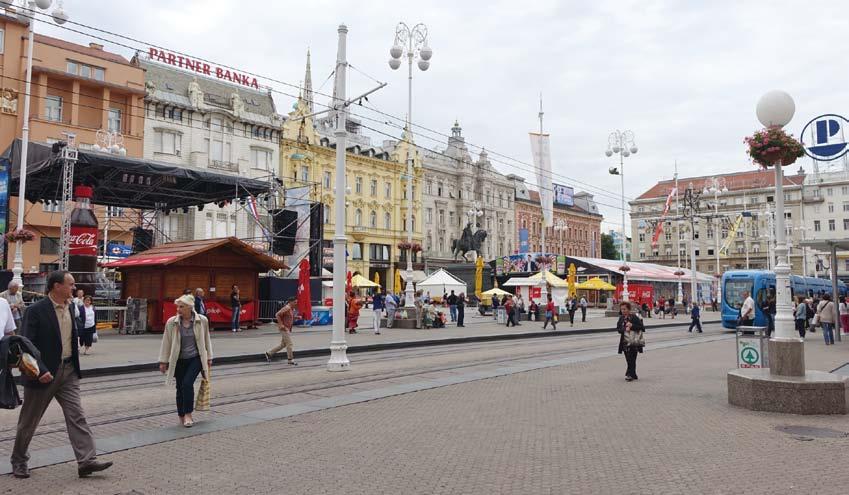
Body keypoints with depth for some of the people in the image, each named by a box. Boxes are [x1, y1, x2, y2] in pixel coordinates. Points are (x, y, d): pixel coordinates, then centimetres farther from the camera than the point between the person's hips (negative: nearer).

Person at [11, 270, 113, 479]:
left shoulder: (70, 308, 7)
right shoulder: (36, 311, -14)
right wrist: (40, 370, -24)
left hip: (68, 371, 5)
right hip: (44, 373, -5)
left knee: (77, 416, -3)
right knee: (29, 421, 11)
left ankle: (87, 461, -5)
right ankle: (19, 461, 31)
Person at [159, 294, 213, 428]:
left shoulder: (202, 321, -6)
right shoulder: (171, 322, -7)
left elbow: (206, 340, 6)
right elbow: (166, 342, 2)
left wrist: (209, 357, 11)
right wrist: (163, 361, 5)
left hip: (195, 358, -1)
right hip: (179, 360, 2)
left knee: (187, 383, -17)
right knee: (180, 388, 7)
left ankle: (188, 414, -4)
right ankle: (181, 416, 23)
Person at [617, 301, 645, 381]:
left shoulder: (634, 317, -6)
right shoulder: (621, 318, 9)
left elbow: (642, 328, -10)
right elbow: (618, 329, 1)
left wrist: (632, 326, -20)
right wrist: (625, 329, -18)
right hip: (625, 342, 5)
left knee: (631, 359, -8)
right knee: (628, 359, 9)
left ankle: (630, 374, -2)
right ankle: (633, 375, 19)